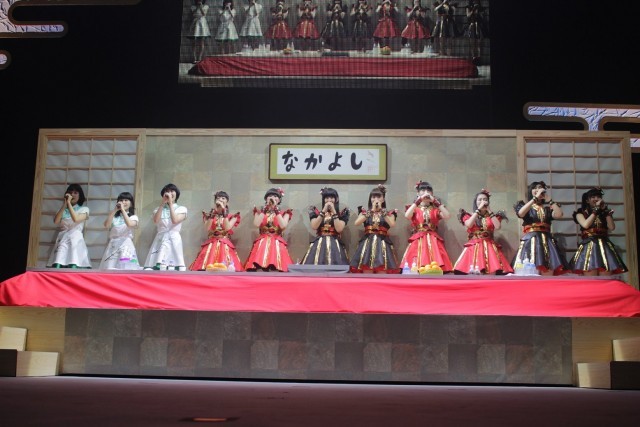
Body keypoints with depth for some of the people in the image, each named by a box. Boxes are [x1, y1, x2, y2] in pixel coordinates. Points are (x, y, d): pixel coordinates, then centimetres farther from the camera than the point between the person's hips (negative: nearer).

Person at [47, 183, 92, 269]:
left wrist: (69, 203, -7)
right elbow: (56, 221, 1)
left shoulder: (84, 209, 10)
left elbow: (76, 219, -10)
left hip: (75, 240, -3)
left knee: (74, 267, -21)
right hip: (62, 240, 3)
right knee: (57, 266, -16)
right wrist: (64, 205, 0)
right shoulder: (62, 209, 20)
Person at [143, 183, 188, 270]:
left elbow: (175, 220, -12)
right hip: (160, 240, 2)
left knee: (175, 269, -12)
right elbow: (155, 221, -6)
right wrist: (162, 204, -5)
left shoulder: (181, 209, 8)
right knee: (155, 268, -10)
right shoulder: (158, 209, 16)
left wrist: (171, 203, -8)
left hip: (174, 240, -2)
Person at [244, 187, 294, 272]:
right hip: (262, 244, 1)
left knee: (278, 269, -17)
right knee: (258, 266, -18)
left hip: (277, 244, -1)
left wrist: (276, 209, -8)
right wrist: (264, 209, -5)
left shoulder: (284, 213, 10)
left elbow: (283, 225, -12)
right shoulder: (260, 211, 13)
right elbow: (256, 224, -8)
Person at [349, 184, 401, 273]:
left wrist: (381, 210, -9)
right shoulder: (365, 212, 10)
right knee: (366, 271, -5)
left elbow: (392, 224, -12)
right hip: (367, 243, 1)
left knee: (382, 272, -7)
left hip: (382, 244, 0)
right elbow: (356, 223, -9)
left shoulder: (389, 213, 9)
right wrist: (371, 210, -8)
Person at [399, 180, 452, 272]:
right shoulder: (414, 208, 10)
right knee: (416, 268, -15)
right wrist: (418, 201, -13)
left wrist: (436, 202, -6)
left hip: (433, 241, 2)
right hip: (418, 241, -2)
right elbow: (407, 216, -14)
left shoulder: (435, 209, 14)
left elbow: (447, 216, -5)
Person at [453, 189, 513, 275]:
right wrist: (479, 209, -8)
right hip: (474, 247, -2)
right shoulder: (469, 215, 11)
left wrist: (489, 211, -2)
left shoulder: (493, 216, 16)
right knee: (475, 273, -27)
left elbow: (497, 226, -5)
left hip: (490, 247, 2)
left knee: (492, 272, -23)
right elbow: (469, 225, -14)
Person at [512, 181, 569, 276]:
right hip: (530, 241, -3)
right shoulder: (524, 205, 12)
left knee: (548, 277, -5)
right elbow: (521, 213, -13)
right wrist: (535, 198, -11)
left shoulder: (548, 208, 17)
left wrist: (548, 199, 2)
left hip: (546, 242, 3)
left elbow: (559, 214, -4)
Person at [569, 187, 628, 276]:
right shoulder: (581, 213, 10)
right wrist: (596, 209, -3)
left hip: (604, 247, 3)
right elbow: (585, 224, -10)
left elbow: (612, 227, 3)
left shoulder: (605, 213, 19)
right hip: (589, 247, -3)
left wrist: (605, 210, 2)